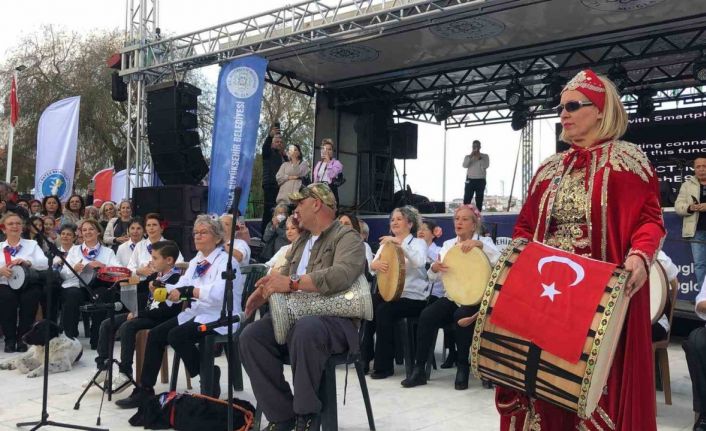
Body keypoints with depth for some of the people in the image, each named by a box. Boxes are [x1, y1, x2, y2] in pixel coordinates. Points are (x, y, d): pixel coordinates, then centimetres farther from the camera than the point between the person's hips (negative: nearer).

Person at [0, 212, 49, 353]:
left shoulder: (32, 244, 16)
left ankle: (22, 338, -17)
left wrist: (25, 261, -17)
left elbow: (45, 263, 0)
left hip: (28, 284, 0)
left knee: (31, 296, -33)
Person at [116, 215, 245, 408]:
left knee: (176, 335, -27)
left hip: (219, 319, -8)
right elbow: (180, 288, 9)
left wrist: (187, 291, -31)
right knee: (155, 334, -6)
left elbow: (219, 292, -27)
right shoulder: (195, 262, 18)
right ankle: (145, 390, 1)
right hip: (195, 314, 8)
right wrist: (162, 289, -11)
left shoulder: (225, 261, -9)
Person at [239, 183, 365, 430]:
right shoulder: (301, 241, 24)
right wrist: (265, 290, 0)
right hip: (294, 314, 7)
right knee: (251, 335, -19)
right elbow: (284, 276, 24)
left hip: (334, 318, -7)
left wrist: (292, 283, -24)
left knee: (305, 330, -40)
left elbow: (341, 275, -22)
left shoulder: (346, 237, -3)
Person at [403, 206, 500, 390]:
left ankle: (463, 367, -17)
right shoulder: (448, 244, 14)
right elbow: (433, 277, 10)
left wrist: (479, 244, -29)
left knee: (461, 316, -35)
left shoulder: (485, 241, 3)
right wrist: (435, 268, -14)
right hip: (451, 296, 4)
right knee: (427, 315, -24)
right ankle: (419, 369, -15)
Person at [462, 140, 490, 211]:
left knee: (479, 200, 3)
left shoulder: (485, 156, 8)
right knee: (466, 200, -6)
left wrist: (479, 158, -17)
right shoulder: (468, 156, 10)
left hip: (480, 181, 0)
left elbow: (486, 166, -9)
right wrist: (470, 156, -16)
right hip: (470, 180, 0)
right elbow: (465, 165, -8)